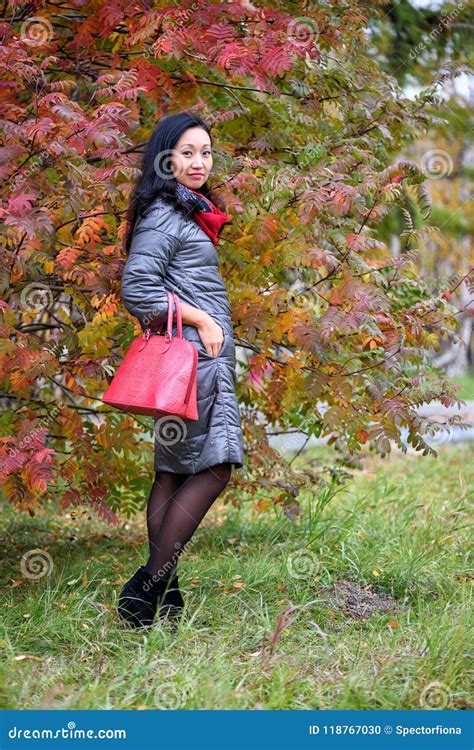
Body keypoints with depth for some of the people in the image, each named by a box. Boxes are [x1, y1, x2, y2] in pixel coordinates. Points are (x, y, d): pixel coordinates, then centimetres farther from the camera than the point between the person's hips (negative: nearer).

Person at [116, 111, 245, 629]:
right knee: (213, 467, -13)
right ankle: (149, 586, -12)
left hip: (204, 355, 10)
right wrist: (199, 321, -15)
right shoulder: (164, 214, -9)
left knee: (173, 472, 6)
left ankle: (160, 594, 7)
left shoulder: (190, 212, 21)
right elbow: (136, 287, -17)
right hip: (192, 354, -10)